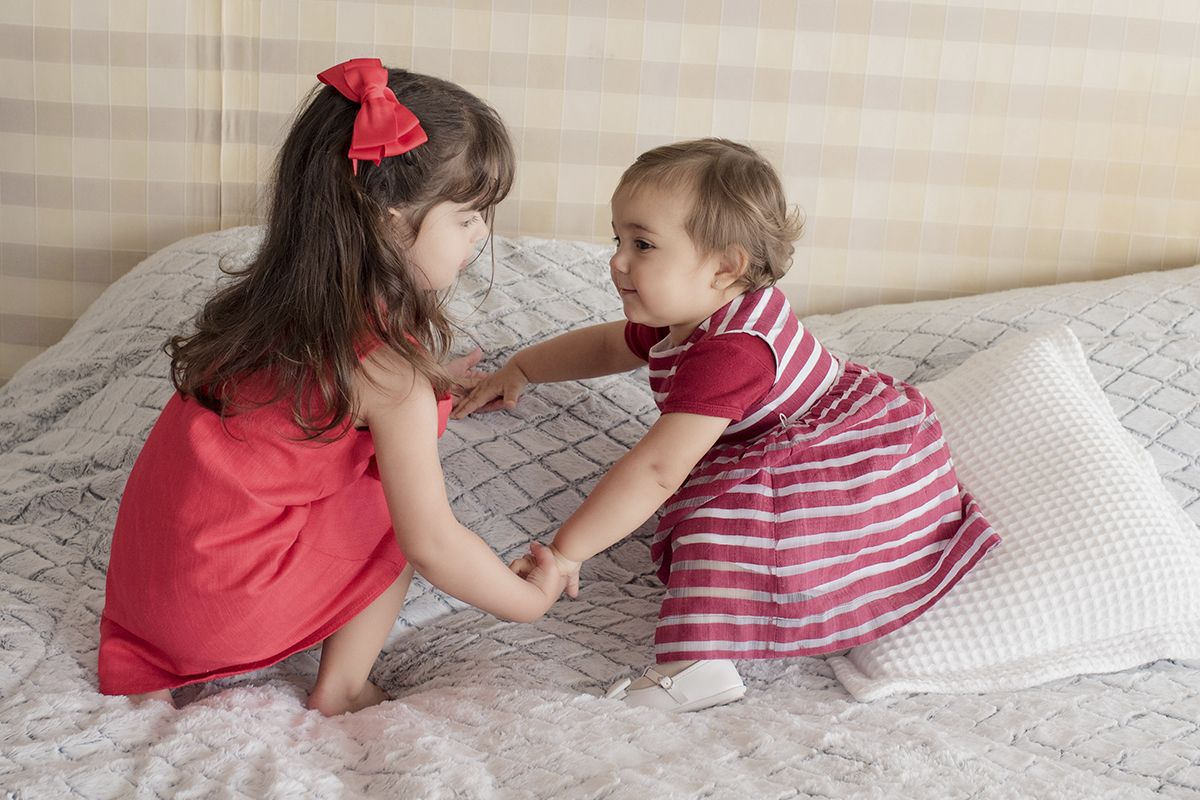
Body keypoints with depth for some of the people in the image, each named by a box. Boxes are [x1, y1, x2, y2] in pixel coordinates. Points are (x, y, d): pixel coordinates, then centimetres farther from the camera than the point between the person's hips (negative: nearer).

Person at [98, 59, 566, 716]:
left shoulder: (282, 298, -1)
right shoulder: (388, 365, -23)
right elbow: (431, 545, -21)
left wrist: (426, 388, 19)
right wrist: (530, 598, -7)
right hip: (220, 604, -7)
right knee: (396, 506, 2)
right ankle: (340, 691, 7)